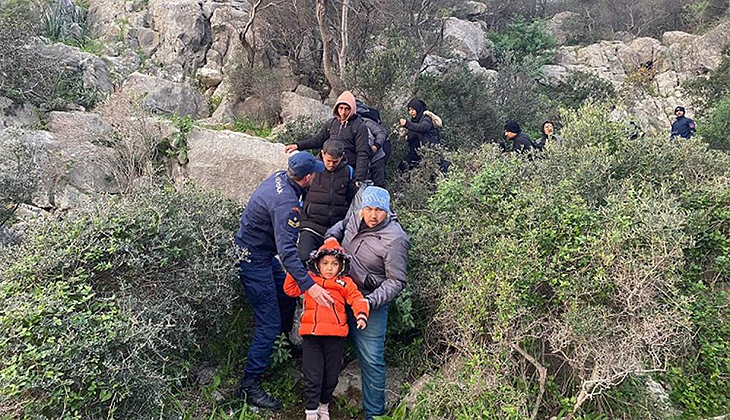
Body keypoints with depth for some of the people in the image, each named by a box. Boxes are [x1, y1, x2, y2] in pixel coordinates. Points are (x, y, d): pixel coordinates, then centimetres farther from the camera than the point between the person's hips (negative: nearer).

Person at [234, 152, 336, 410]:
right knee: (269, 323, -6)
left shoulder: (280, 177, -3)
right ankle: (249, 385, 3)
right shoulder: (286, 204, -31)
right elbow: (287, 251, -38)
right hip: (253, 259, -10)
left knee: (288, 296, 23)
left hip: (263, 252, 10)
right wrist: (309, 285, -42)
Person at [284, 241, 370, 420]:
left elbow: (357, 299, -3)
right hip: (311, 335, 0)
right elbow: (291, 289, 10)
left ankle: (324, 405, 38)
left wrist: (361, 315, -21)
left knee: (331, 376, 14)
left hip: (335, 336, 1)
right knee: (312, 377, 0)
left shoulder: (345, 283, 8)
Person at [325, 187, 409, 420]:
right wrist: (331, 236, 1)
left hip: (370, 304, -7)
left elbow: (396, 281, -18)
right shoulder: (357, 218, -2)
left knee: (371, 359, -3)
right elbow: (341, 224, 23)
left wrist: (371, 301, -27)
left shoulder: (394, 240, -22)